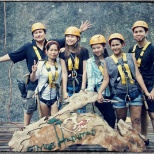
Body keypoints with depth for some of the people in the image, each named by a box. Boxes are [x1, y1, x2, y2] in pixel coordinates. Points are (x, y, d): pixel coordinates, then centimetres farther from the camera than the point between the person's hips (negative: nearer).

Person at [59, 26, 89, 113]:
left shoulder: (83, 51, -6)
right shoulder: (63, 52, 0)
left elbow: (85, 71, -6)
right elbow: (64, 72, -1)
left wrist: (83, 89, -8)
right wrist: (64, 91, -3)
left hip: (80, 86, -2)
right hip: (69, 87, 2)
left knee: (81, 111, 0)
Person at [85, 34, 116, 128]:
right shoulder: (90, 62, 5)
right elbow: (90, 77, -7)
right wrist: (90, 89, -24)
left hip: (110, 92, 3)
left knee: (108, 117, 4)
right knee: (110, 117, -9)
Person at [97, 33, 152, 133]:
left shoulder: (130, 57, 4)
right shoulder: (108, 61, 3)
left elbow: (138, 75, 3)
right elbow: (106, 80, 2)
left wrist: (146, 91, 0)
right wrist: (100, 93, -12)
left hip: (135, 93, 1)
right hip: (119, 95, 0)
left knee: (136, 120, 1)